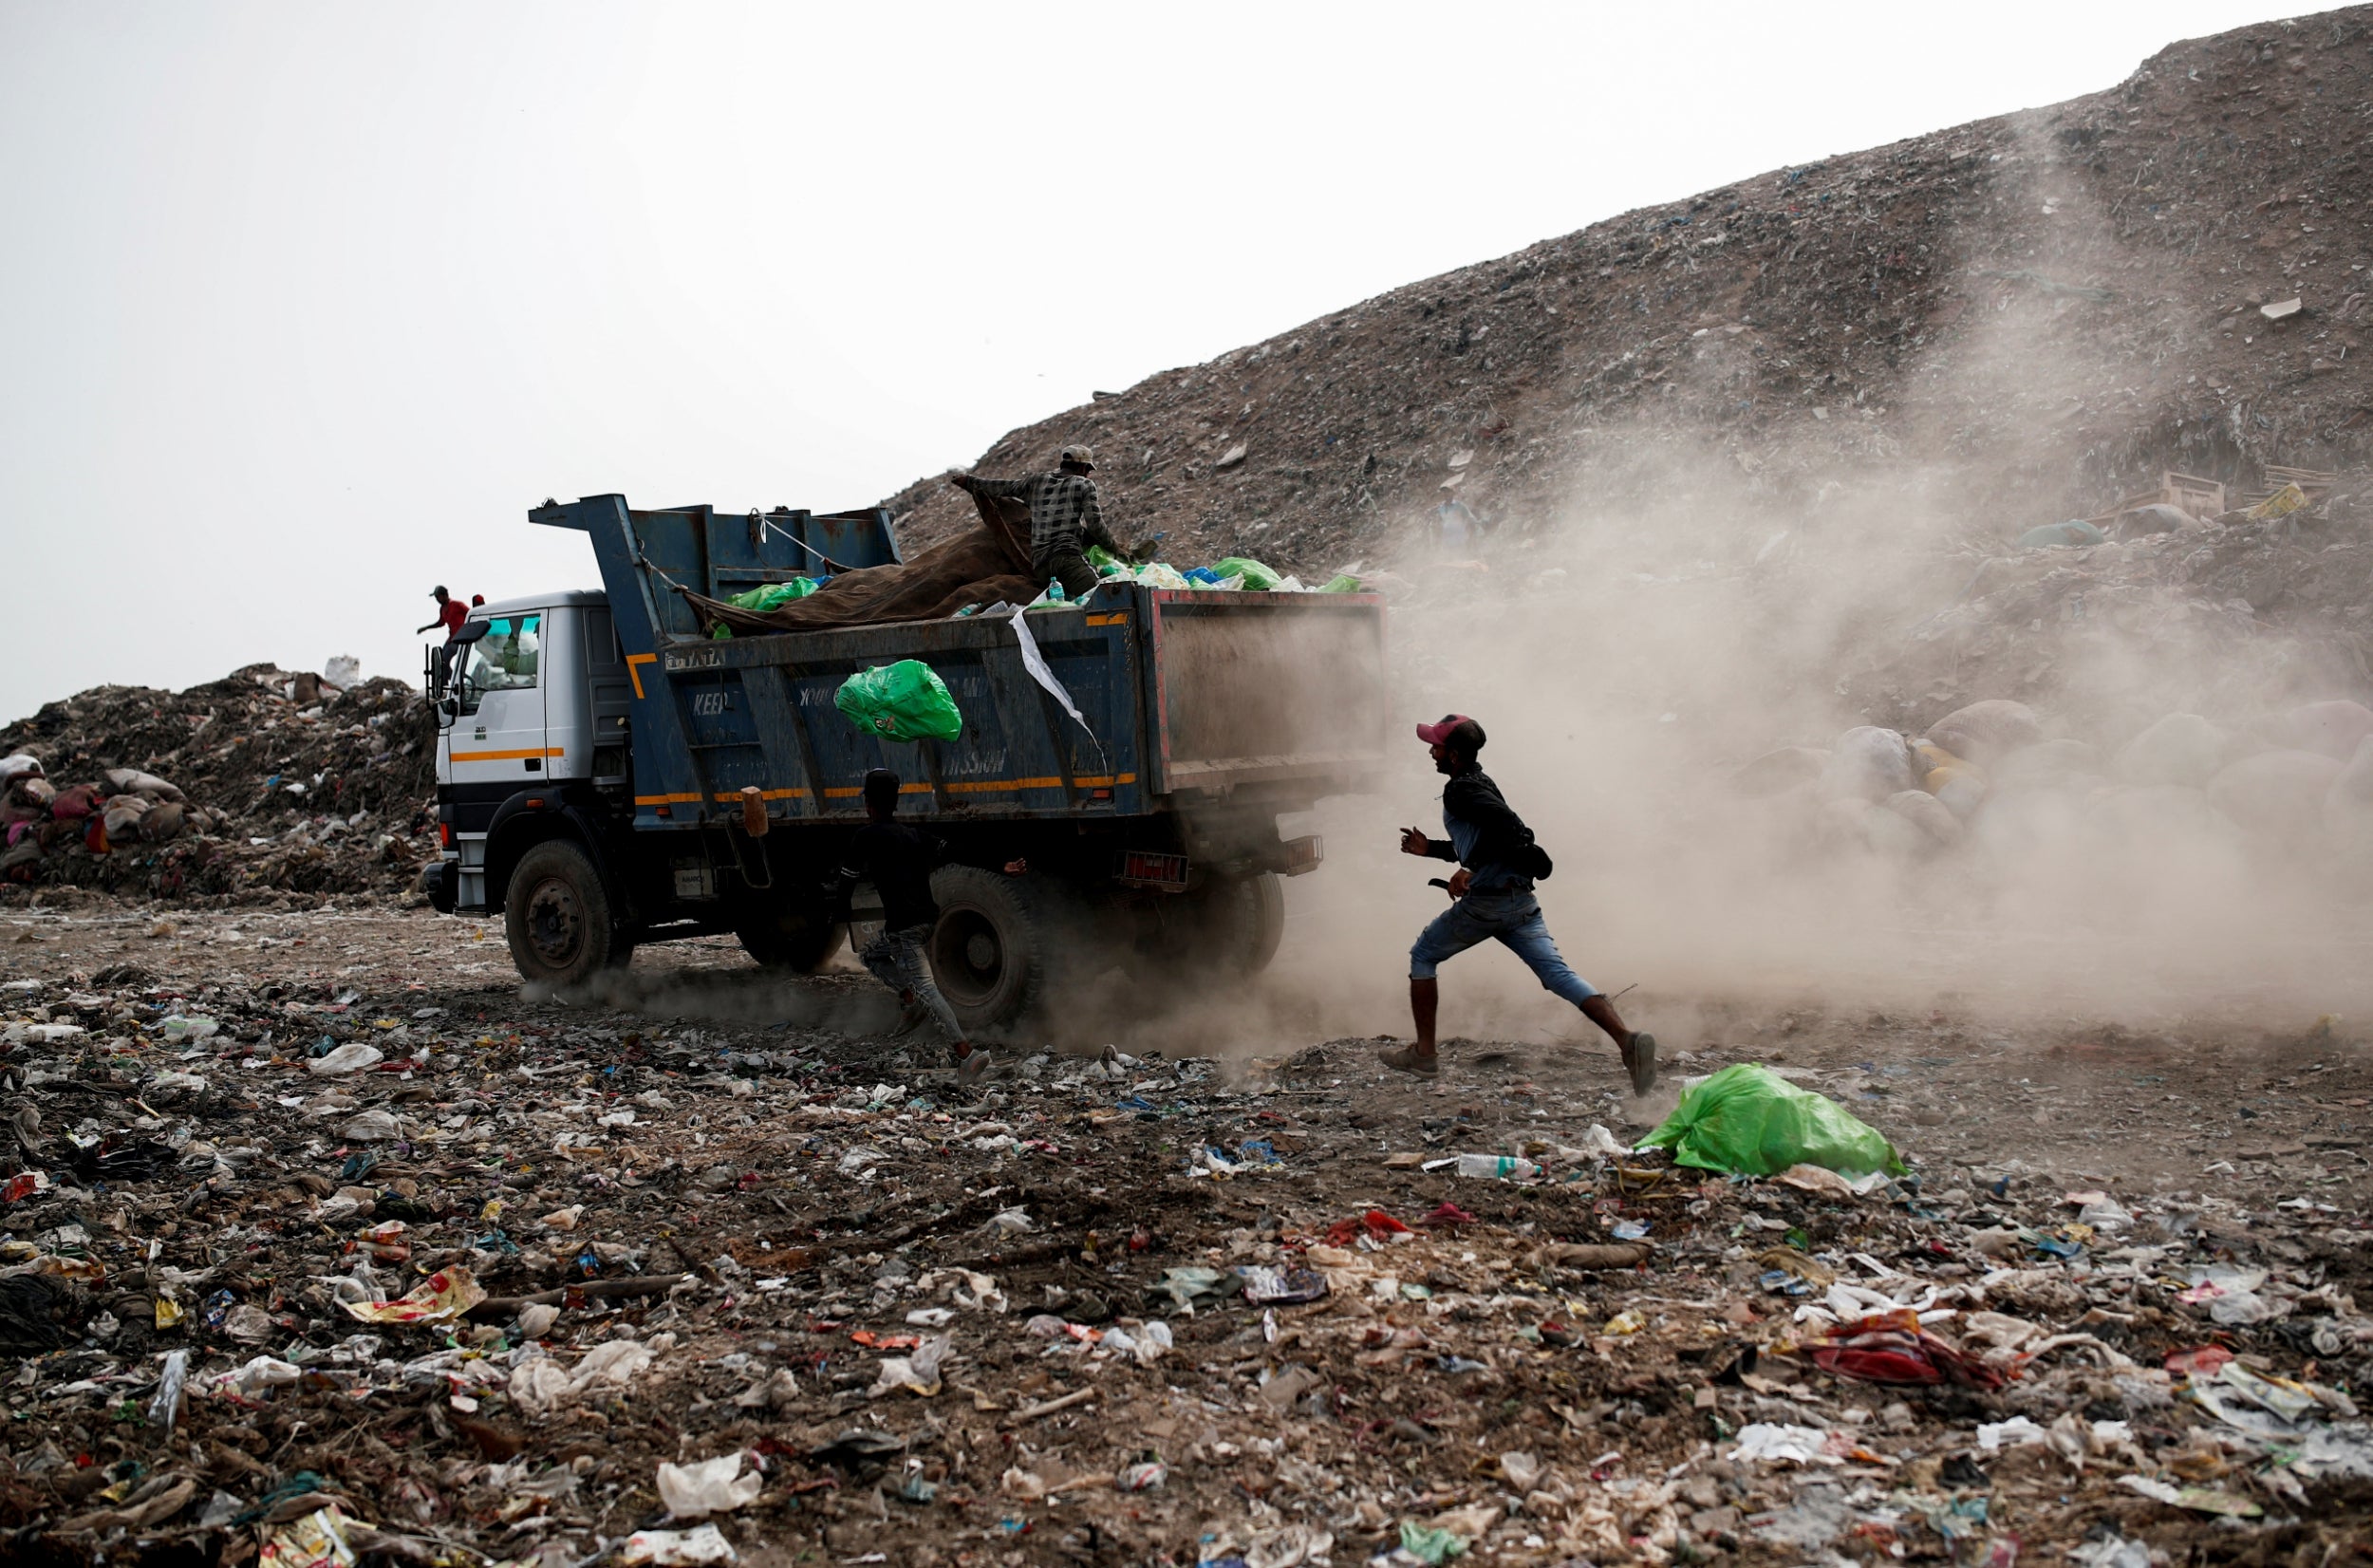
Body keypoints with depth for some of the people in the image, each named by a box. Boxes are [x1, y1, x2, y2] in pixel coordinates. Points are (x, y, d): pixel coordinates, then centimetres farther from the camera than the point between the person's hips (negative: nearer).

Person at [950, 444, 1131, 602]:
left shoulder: (1036, 482, 23)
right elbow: (1095, 525, 6)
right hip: (1067, 555, -6)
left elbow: (998, 487, 29)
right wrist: (1114, 548, 21)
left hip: (1038, 561, 6)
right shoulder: (1085, 485, 12)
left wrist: (967, 480, 43)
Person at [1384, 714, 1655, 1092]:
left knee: (1422, 957, 13)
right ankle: (1626, 1039, -24)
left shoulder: (1461, 789, -6)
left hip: (1486, 901, -8)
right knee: (1557, 972, -4)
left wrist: (1469, 870, -21)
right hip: (1521, 901, 8)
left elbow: (1507, 827, -21)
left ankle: (1423, 1054, 15)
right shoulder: (1481, 784, 24)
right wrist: (1430, 848, 37)